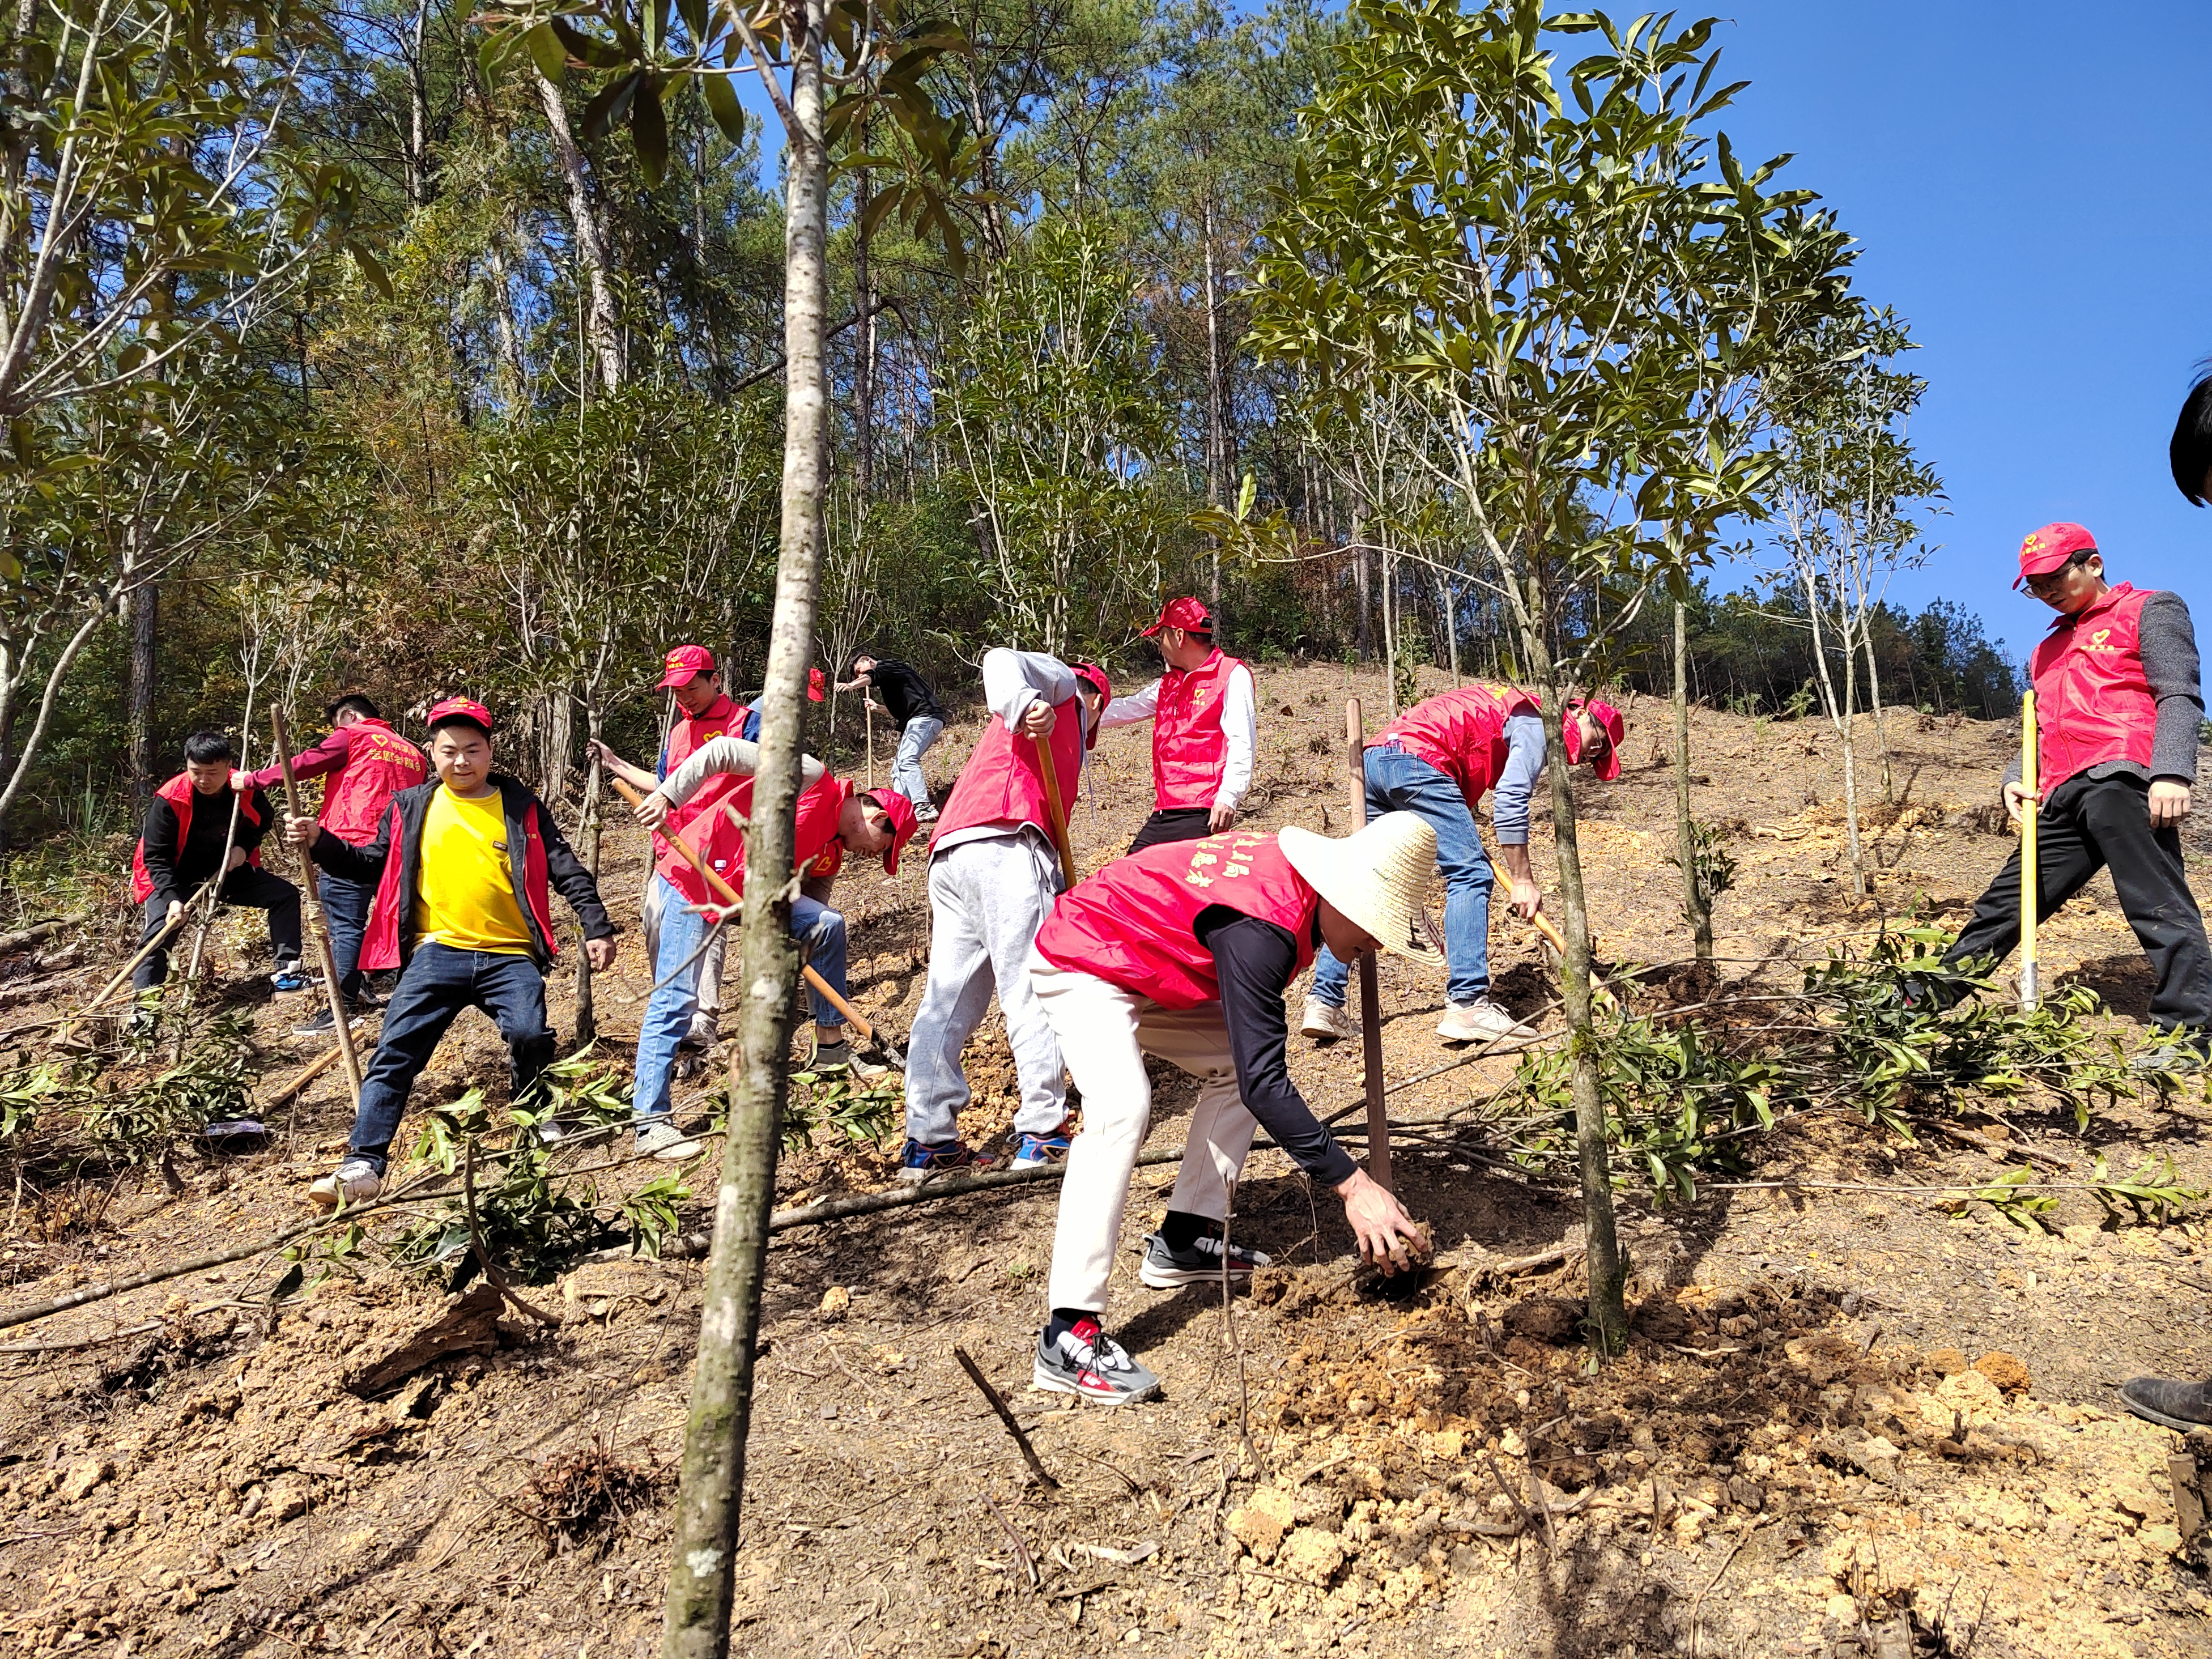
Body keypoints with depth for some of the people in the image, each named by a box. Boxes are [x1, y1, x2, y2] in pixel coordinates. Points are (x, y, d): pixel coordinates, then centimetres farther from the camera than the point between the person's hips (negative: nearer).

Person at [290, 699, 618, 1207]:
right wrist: (319, 842, 6)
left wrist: (597, 927, 0)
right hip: (438, 952, 2)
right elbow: (370, 865, 21)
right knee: (395, 1052, -10)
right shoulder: (410, 808, 14)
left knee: (531, 1039, -21)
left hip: (510, 957, -1)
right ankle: (363, 1165, -9)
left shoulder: (522, 807, 9)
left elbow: (567, 871, 9)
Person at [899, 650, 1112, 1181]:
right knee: (1031, 989, -6)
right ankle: (1042, 1132, -4)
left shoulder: (1062, 747, 38)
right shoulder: (1061, 686, 18)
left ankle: (928, 1139, 5)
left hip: (949, 854, 9)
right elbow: (1002, 661, -4)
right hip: (1003, 843, -9)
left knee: (949, 998, 5)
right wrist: (1022, 706, -23)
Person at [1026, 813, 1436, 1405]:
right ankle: (1068, 1337, -29)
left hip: (1145, 971, 10)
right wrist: (1351, 1185, -32)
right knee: (1122, 1108, -29)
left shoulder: (1290, 876, -6)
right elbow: (1264, 1086, -34)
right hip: (1081, 966, -10)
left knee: (1237, 1064, 9)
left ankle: (1183, 1242, 13)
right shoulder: (1262, 931, -34)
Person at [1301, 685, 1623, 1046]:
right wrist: (1522, 880, -9)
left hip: (1374, 758, 10)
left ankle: (1324, 1003, 6)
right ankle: (1467, 1005, -13)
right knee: (1470, 875, -6)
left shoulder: (1510, 707, 32)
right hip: (1417, 761, -10)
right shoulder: (1538, 723, 3)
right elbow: (1511, 801, -10)